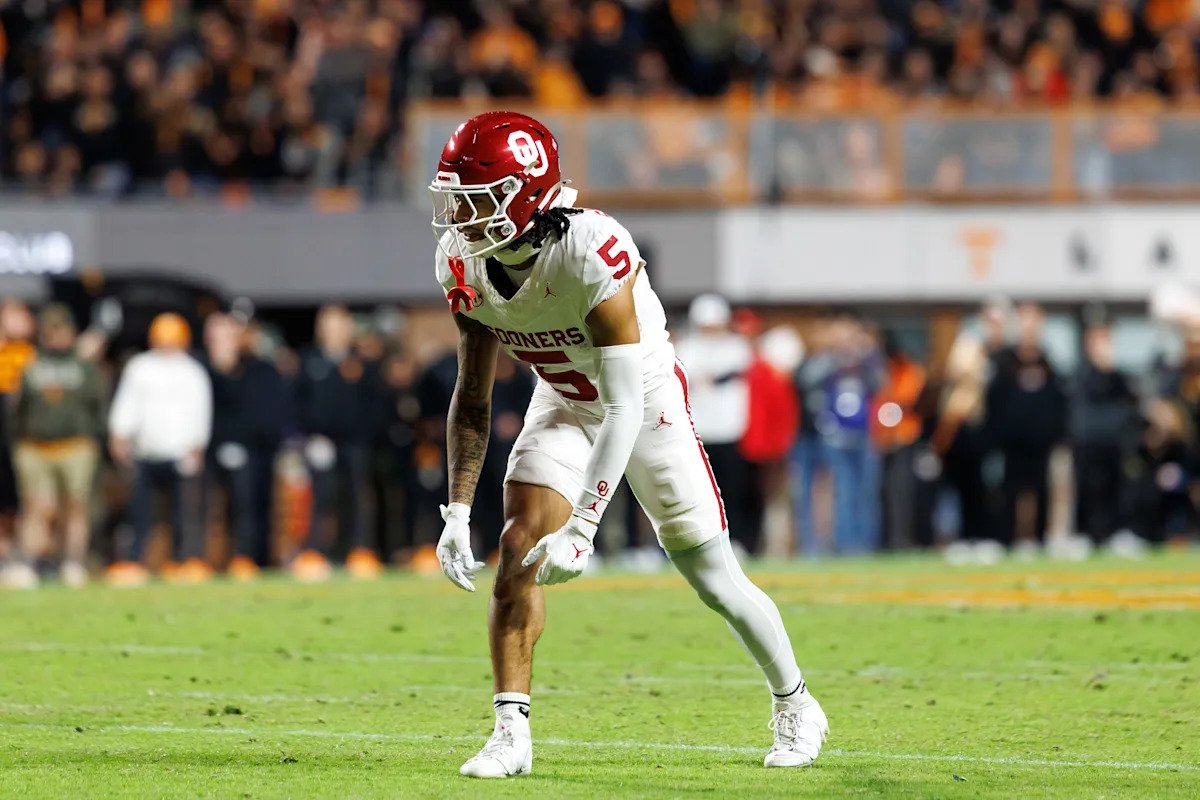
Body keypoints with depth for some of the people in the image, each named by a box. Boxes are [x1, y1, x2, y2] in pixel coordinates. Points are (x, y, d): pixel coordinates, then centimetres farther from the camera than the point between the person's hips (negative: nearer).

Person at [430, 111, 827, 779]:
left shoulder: (590, 253, -38)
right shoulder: (464, 262, -17)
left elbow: (625, 405, -38)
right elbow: (473, 397, -6)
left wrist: (582, 528, -42)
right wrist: (458, 510, -15)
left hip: (646, 402, -5)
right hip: (566, 404, 5)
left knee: (713, 576, 3)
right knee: (520, 549, -16)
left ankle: (796, 706, 26)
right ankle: (512, 732, -12)